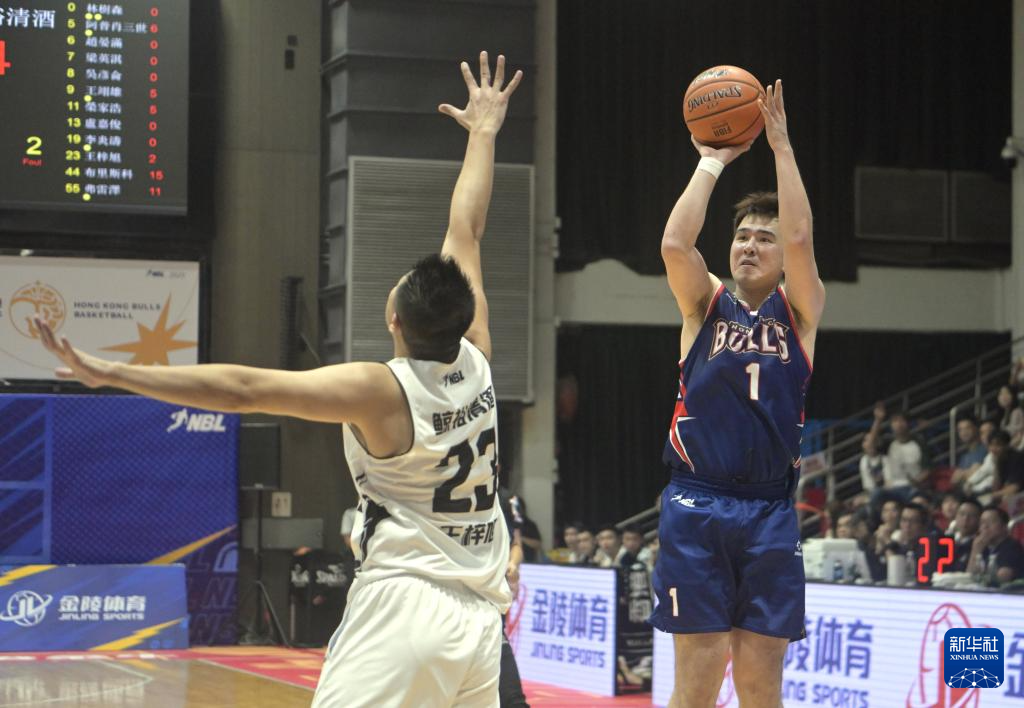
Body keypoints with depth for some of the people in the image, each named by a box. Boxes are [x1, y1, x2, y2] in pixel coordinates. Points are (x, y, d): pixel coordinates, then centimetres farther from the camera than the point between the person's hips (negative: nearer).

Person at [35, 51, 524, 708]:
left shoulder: (377, 391, -11)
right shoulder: (476, 363, 3)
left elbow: (240, 389, -18)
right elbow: (467, 230, 16)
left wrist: (110, 372, -19)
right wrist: (484, 132, 25)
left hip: (401, 606, -7)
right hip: (482, 621, 7)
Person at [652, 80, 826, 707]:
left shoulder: (800, 311, 8)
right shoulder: (706, 305, 9)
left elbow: (800, 238, -9)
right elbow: (675, 244, -10)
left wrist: (781, 145, -8)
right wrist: (712, 162, -3)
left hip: (770, 509, 1)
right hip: (696, 506, -1)